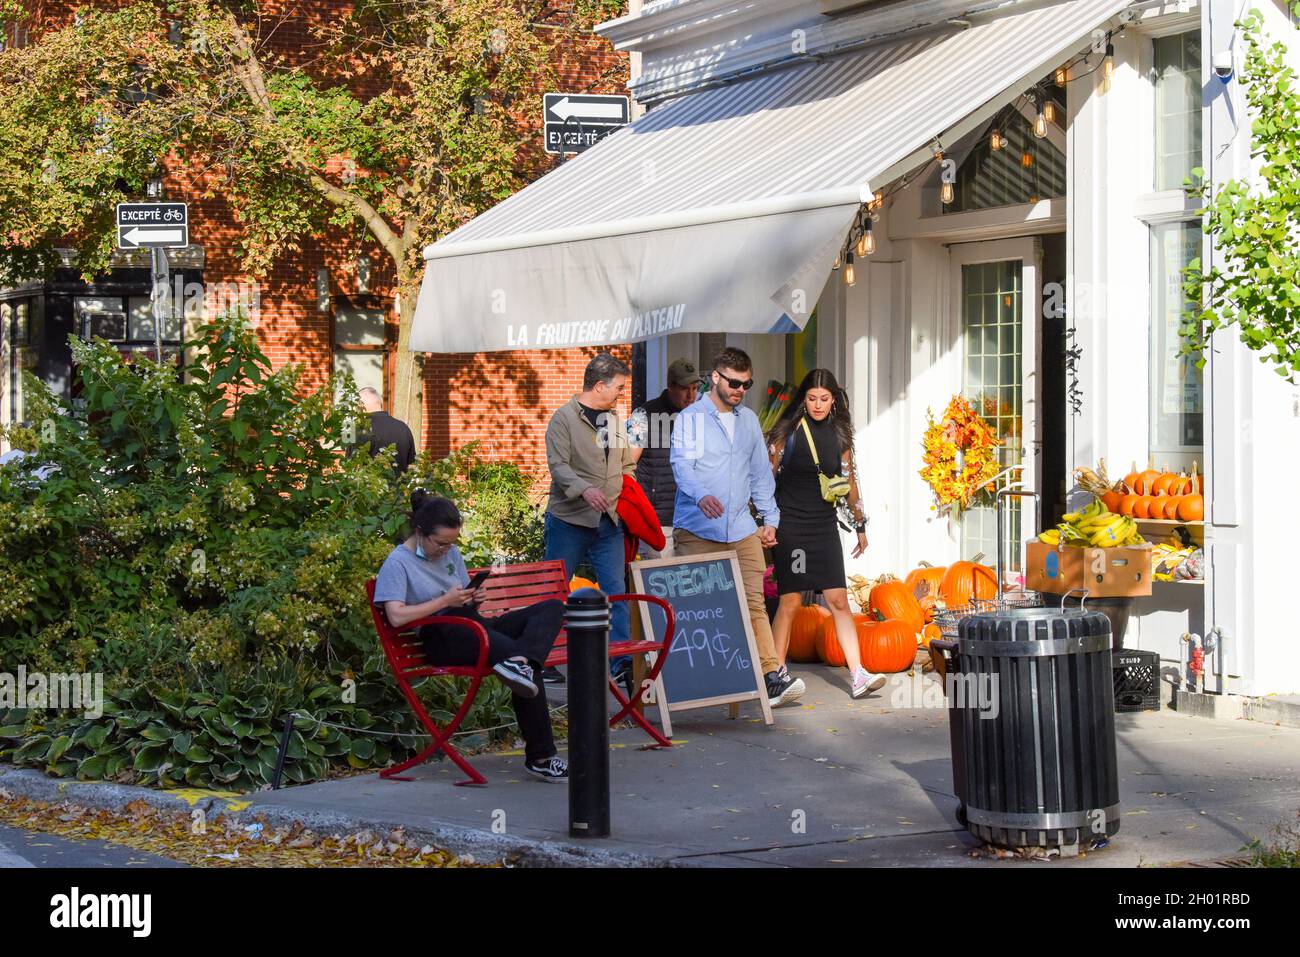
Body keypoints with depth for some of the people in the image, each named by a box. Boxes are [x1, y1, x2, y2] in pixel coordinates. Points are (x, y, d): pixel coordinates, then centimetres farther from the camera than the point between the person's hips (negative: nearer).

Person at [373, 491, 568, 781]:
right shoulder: (398, 563, -4)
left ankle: (519, 660, -42)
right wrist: (446, 601, -15)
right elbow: (396, 616, -20)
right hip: (441, 639, -8)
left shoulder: (451, 553, 20)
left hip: (475, 627, 9)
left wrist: (472, 599, 4)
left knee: (552, 607, -12)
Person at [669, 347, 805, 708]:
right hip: (696, 530, -4)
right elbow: (681, 464, -17)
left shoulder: (749, 420, 17)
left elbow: (760, 472, 24)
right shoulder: (690, 418, -2)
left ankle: (772, 676, -9)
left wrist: (770, 518, 19)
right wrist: (701, 495, -36)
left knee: (754, 603, -5)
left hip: (741, 529, 4)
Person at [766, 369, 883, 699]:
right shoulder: (788, 430, -6)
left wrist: (860, 525, 20)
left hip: (824, 526, 4)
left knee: (839, 601, -1)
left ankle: (858, 676, -5)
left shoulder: (838, 433, 7)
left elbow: (848, 479, 17)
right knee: (790, 601, -5)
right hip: (790, 525, -4)